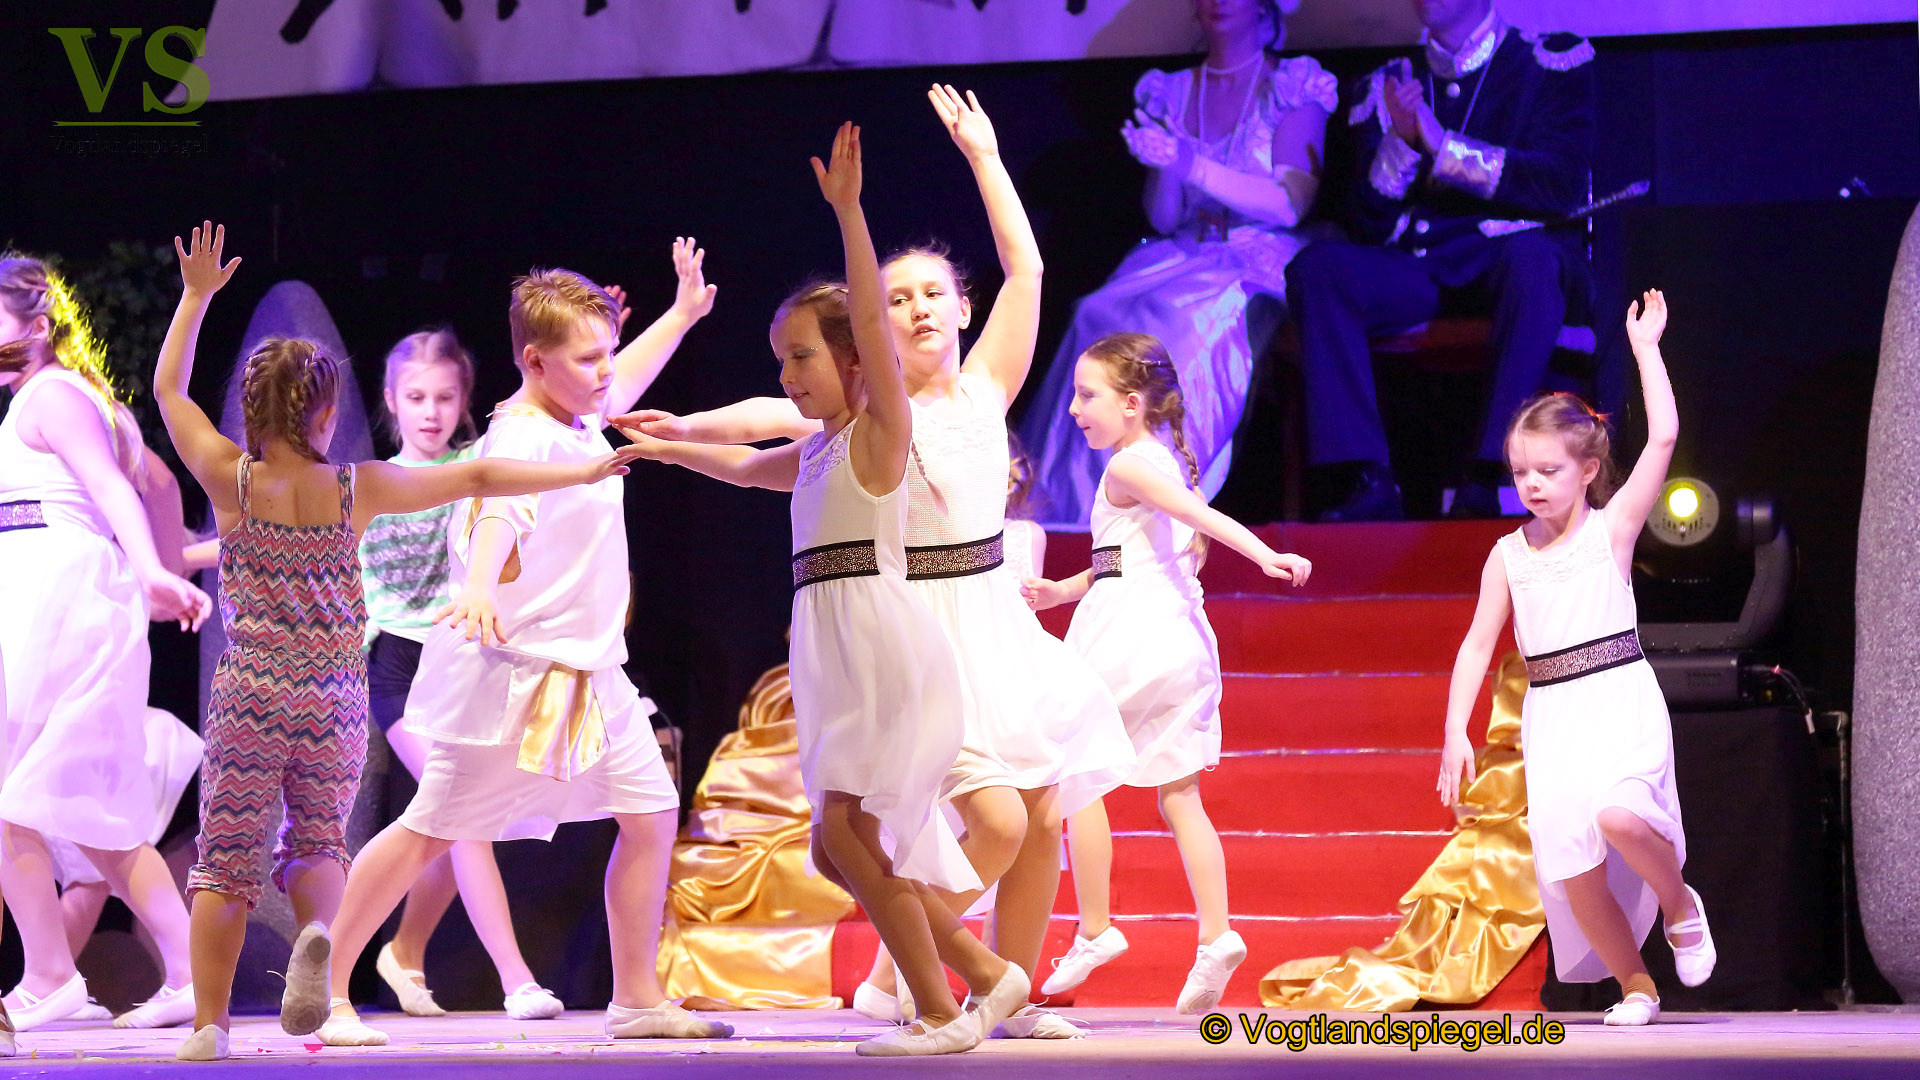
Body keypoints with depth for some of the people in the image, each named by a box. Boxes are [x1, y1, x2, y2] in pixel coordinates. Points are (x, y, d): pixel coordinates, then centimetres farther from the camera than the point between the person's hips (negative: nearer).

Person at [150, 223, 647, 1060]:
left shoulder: (231, 480, -4)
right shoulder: (359, 489, 0)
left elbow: (169, 389, 12)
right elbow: (479, 477, 9)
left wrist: (197, 297, 22)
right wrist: (583, 472, 18)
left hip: (250, 696, -1)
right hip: (336, 702, 1)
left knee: (225, 860, 4)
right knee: (316, 845, 15)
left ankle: (209, 1026, -3)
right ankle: (318, 933, -18)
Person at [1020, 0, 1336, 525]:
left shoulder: (1294, 87, 4)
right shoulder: (1171, 93, 17)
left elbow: (1290, 205, -9)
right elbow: (1163, 219, 12)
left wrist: (1195, 165, -18)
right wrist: (1166, 165, -10)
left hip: (1261, 266, -4)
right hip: (1185, 260, 4)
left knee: (1183, 326, -36)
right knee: (1100, 318, -29)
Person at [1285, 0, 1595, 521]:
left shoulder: (1553, 62, 7)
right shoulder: (1387, 85, 16)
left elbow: (1561, 185, -8)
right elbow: (1369, 225, 8)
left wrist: (1442, 144, -14)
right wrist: (1399, 143, -11)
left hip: (1514, 258, -3)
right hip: (1416, 273, 3)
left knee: (1531, 255, -38)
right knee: (1318, 266, -25)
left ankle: (1486, 483, -40)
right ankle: (1366, 482, -33)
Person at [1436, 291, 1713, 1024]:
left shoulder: (1612, 527, 1)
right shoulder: (1509, 555, 9)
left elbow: (1664, 437, -9)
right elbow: (1479, 643, 11)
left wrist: (1645, 347, -4)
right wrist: (1455, 731, 3)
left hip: (1620, 699, -4)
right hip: (1549, 713, 4)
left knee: (1619, 814, -31)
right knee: (1570, 868, -4)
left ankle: (1680, 905, -1)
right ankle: (1635, 985, 16)